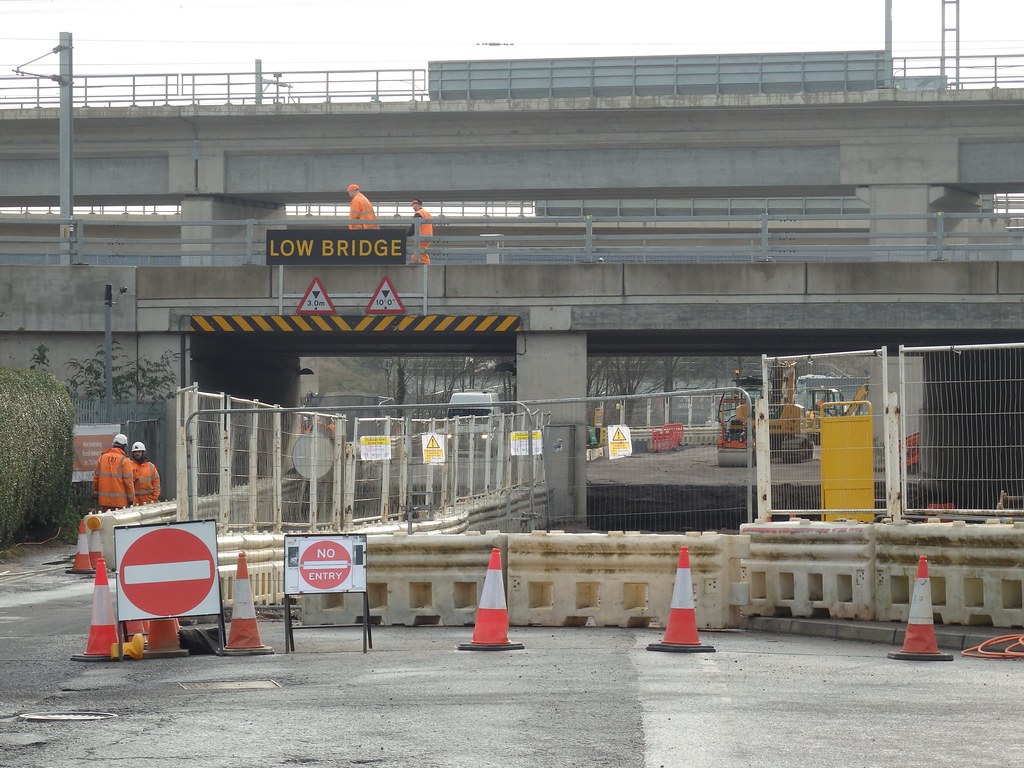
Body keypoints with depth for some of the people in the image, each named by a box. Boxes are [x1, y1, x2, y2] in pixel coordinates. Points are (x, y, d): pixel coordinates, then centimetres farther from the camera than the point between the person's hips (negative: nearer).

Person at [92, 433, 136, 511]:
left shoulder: (102, 458, 8)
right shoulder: (124, 460, -7)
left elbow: (96, 477, 11)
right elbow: (128, 481, -9)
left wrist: (96, 494, 21)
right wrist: (131, 499, -1)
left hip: (104, 499, 5)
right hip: (120, 500, -5)